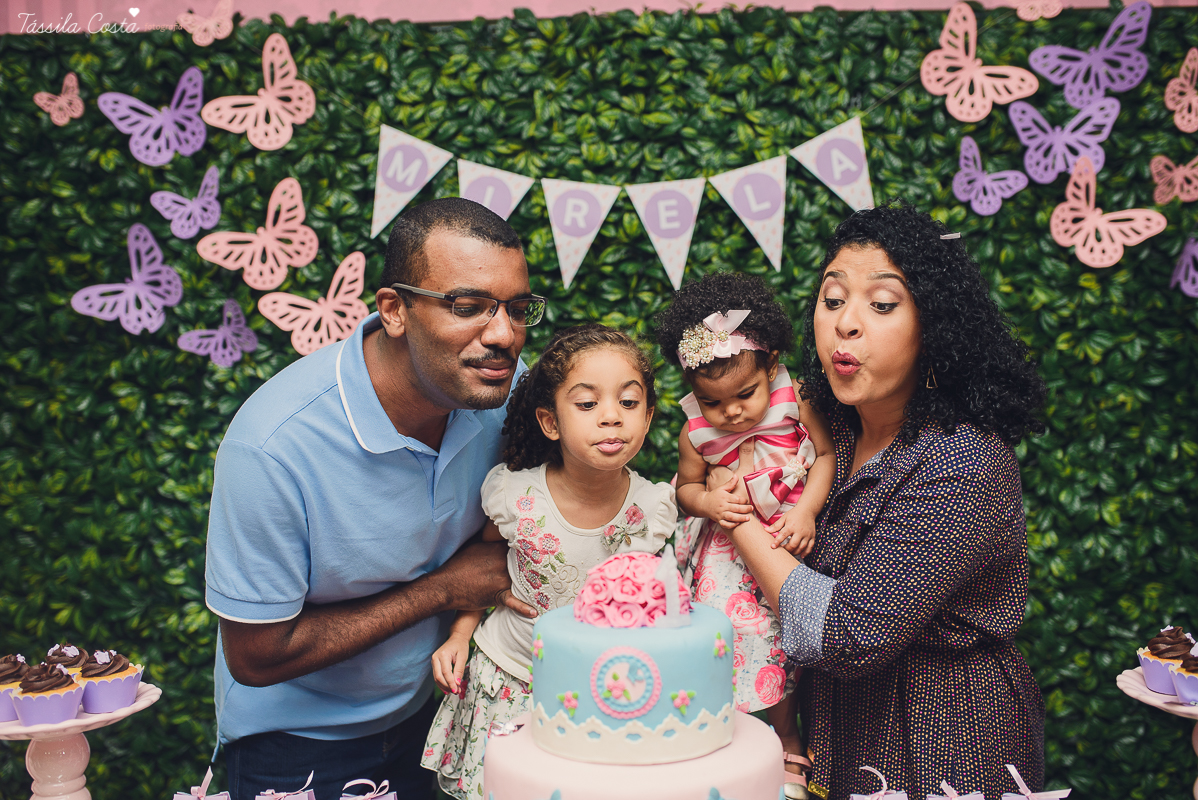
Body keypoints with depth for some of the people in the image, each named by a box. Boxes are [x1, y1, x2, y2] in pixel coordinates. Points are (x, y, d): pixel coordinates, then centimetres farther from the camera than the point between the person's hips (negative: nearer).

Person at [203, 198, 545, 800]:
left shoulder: (501, 384, -18)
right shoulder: (274, 445, -33)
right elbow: (257, 656, -24)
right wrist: (443, 589, -22)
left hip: (430, 709, 5)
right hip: (298, 735, -5)